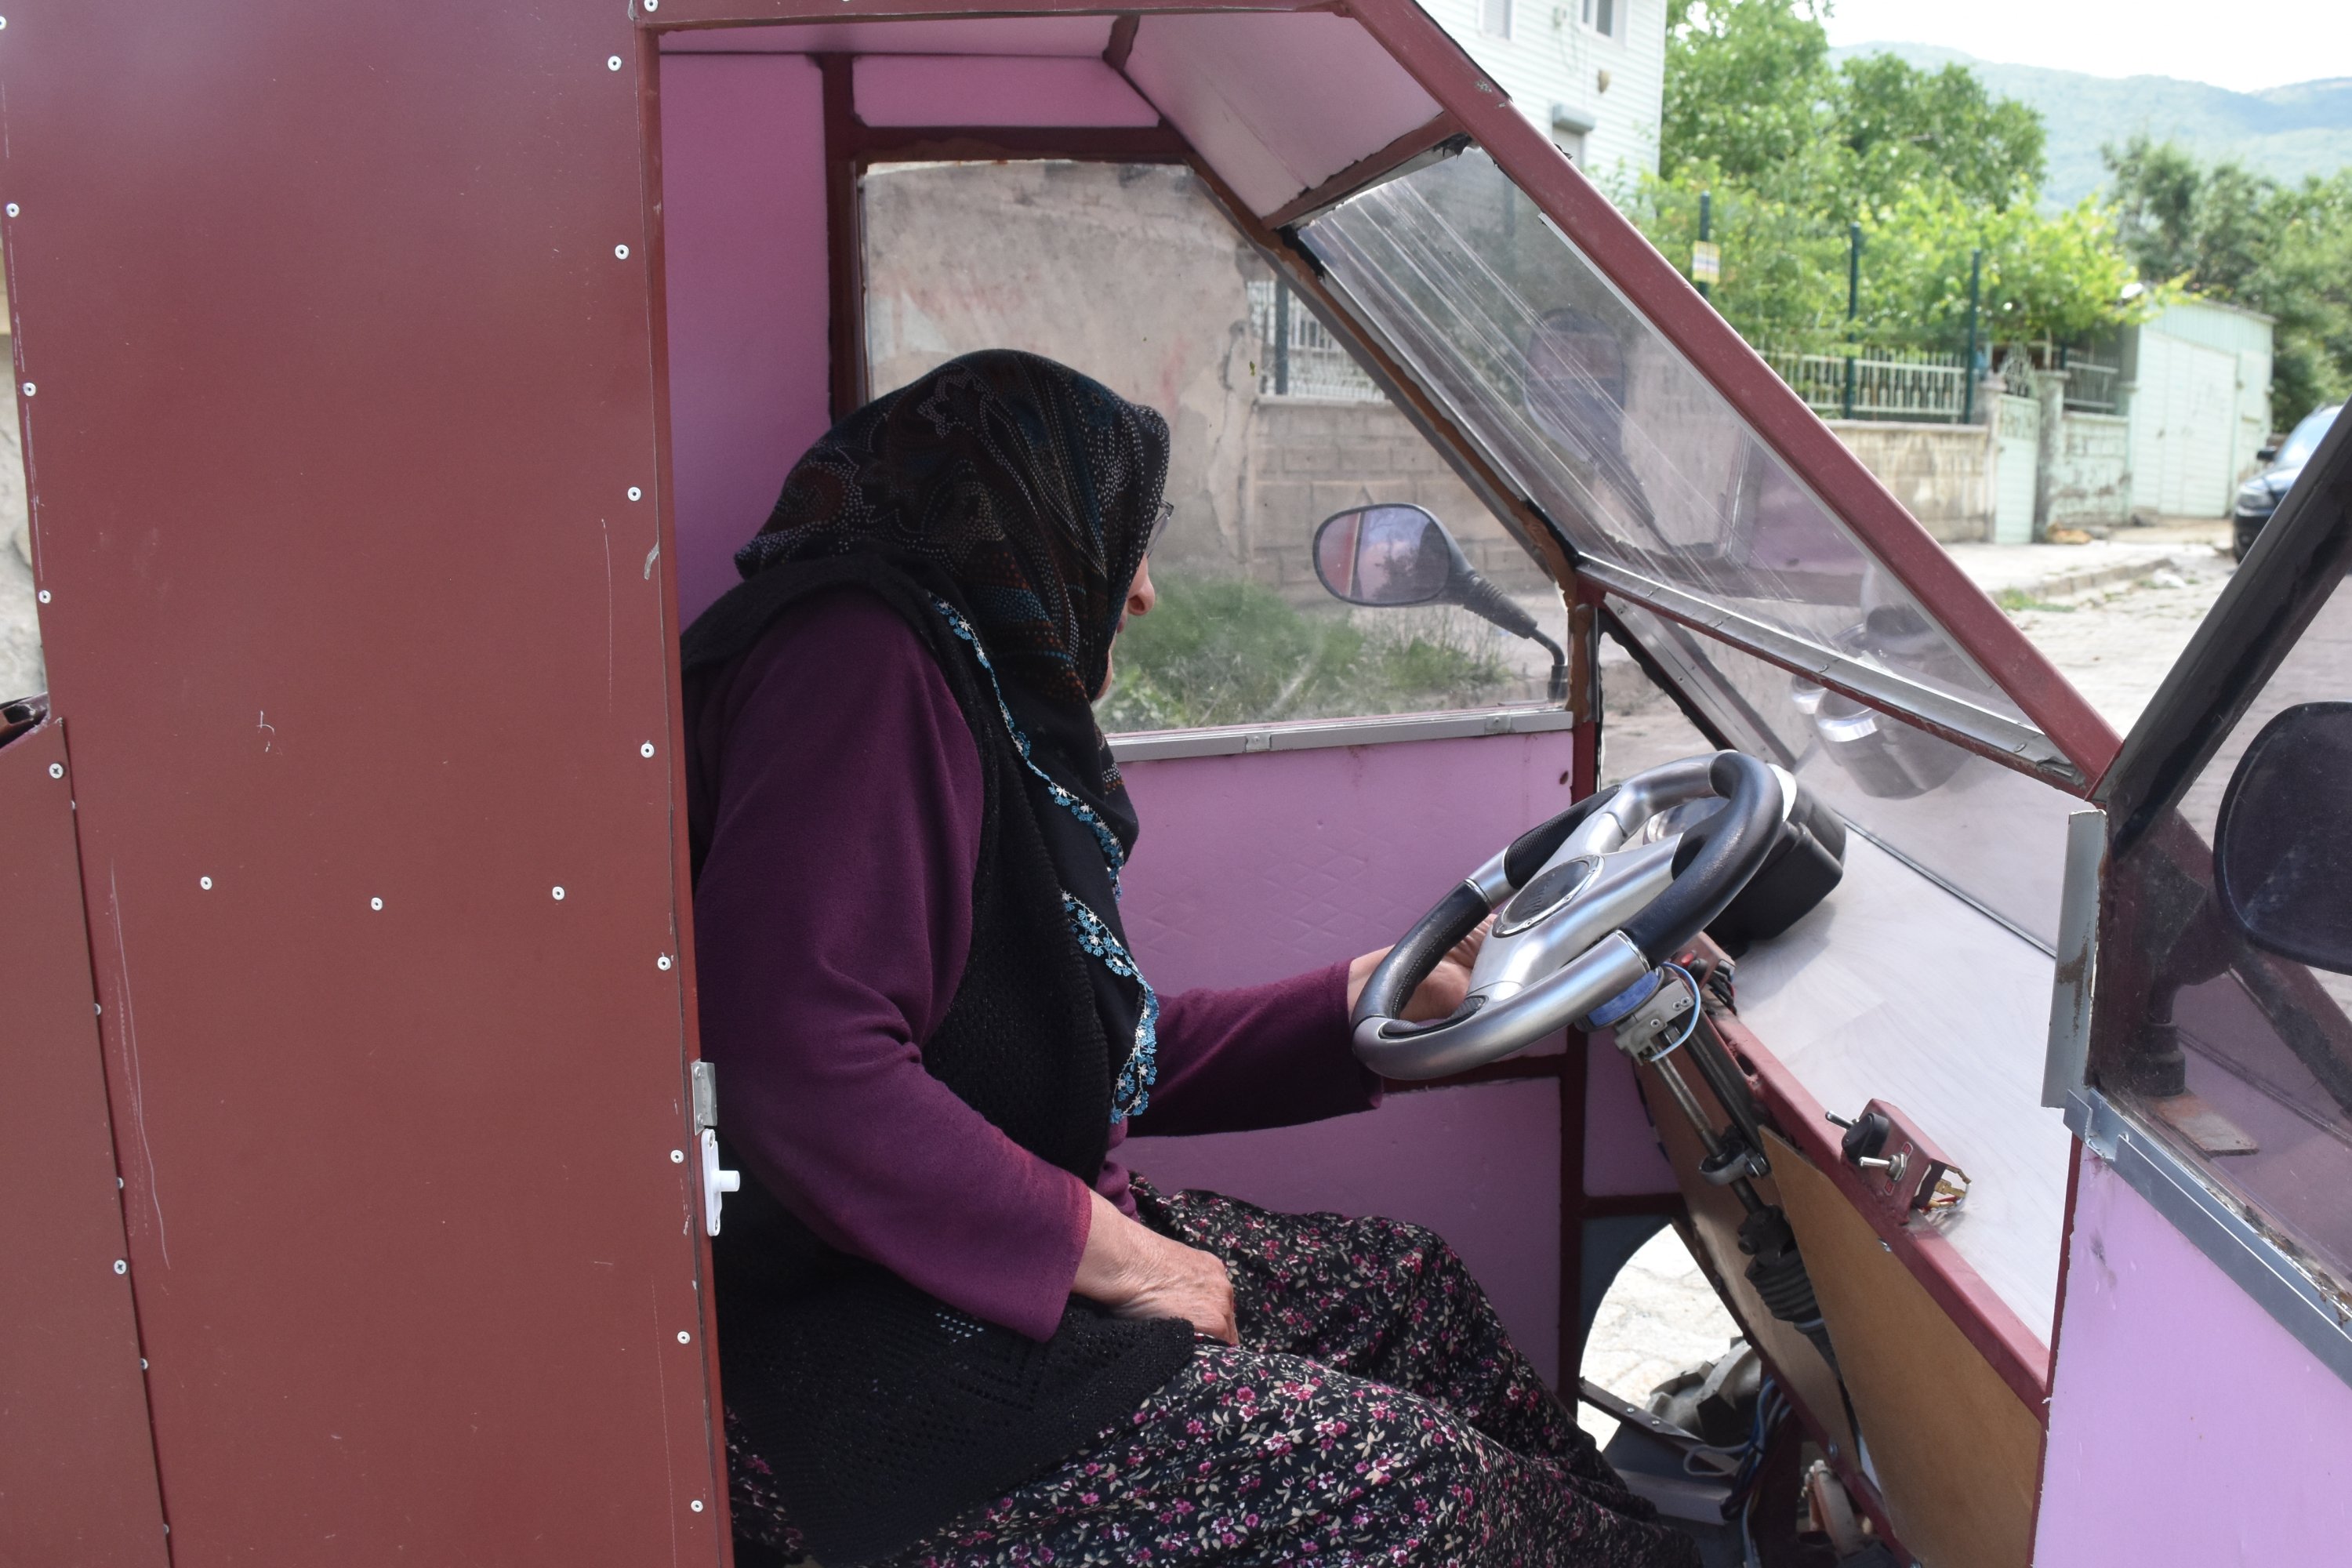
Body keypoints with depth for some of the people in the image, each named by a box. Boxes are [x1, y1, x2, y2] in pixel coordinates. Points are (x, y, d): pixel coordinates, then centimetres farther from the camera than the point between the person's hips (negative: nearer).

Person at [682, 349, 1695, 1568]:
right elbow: (800, 1067, -28)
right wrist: (1102, 1249, -18)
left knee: (1403, 1279, 13)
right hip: (850, 1337, -11)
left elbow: (1102, 1053, 18)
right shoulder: (864, 658, -16)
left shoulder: (999, 710, 15)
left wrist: (1354, 1002, 24)